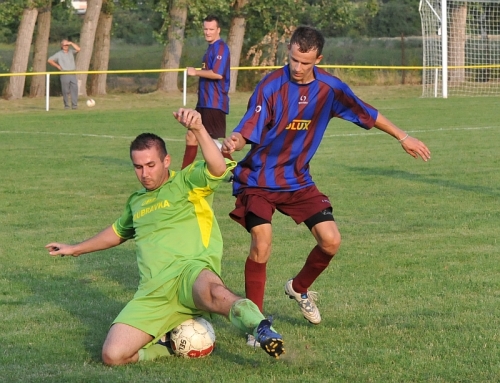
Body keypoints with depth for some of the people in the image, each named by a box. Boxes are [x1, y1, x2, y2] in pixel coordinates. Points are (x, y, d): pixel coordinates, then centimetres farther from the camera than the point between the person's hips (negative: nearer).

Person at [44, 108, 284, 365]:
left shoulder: (187, 182, 8)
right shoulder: (136, 200, 28)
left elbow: (218, 169, -15)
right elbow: (118, 232, 48)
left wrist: (198, 129, -30)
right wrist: (76, 249, 58)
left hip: (190, 270, -6)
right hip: (154, 293, 6)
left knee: (211, 292, -46)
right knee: (113, 355, -16)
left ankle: (261, 328, -49)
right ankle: (172, 347, 5)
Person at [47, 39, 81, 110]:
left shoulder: (71, 52, 15)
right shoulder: (59, 54, 8)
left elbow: (78, 49, -1)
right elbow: (49, 60, 8)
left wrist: (71, 43, -1)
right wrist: (58, 66, 2)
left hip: (73, 74, 2)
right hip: (64, 74, -2)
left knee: (74, 89, -8)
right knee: (65, 91, -3)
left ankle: (74, 105, -9)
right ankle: (66, 105, 3)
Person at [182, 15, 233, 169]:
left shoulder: (221, 48, -14)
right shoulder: (211, 48, 17)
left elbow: (218, 73, -25)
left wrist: (196, 72, -15)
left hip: (214, 104, -10)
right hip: (204, 102, 10)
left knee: (212, 141, -10)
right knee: (191, 136, 14)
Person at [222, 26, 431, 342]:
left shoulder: (329, 88, -6)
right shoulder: (271, 87, -19)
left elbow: (367, 114, 10)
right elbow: (247, 132, -25)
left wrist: (403, 137, 17)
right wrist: (232, 143, -48)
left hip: (298, 180, 4)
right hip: (258, 180, -4)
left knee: (331, 241, -6)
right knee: (262, 245, -19)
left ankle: (299, 288, 26)